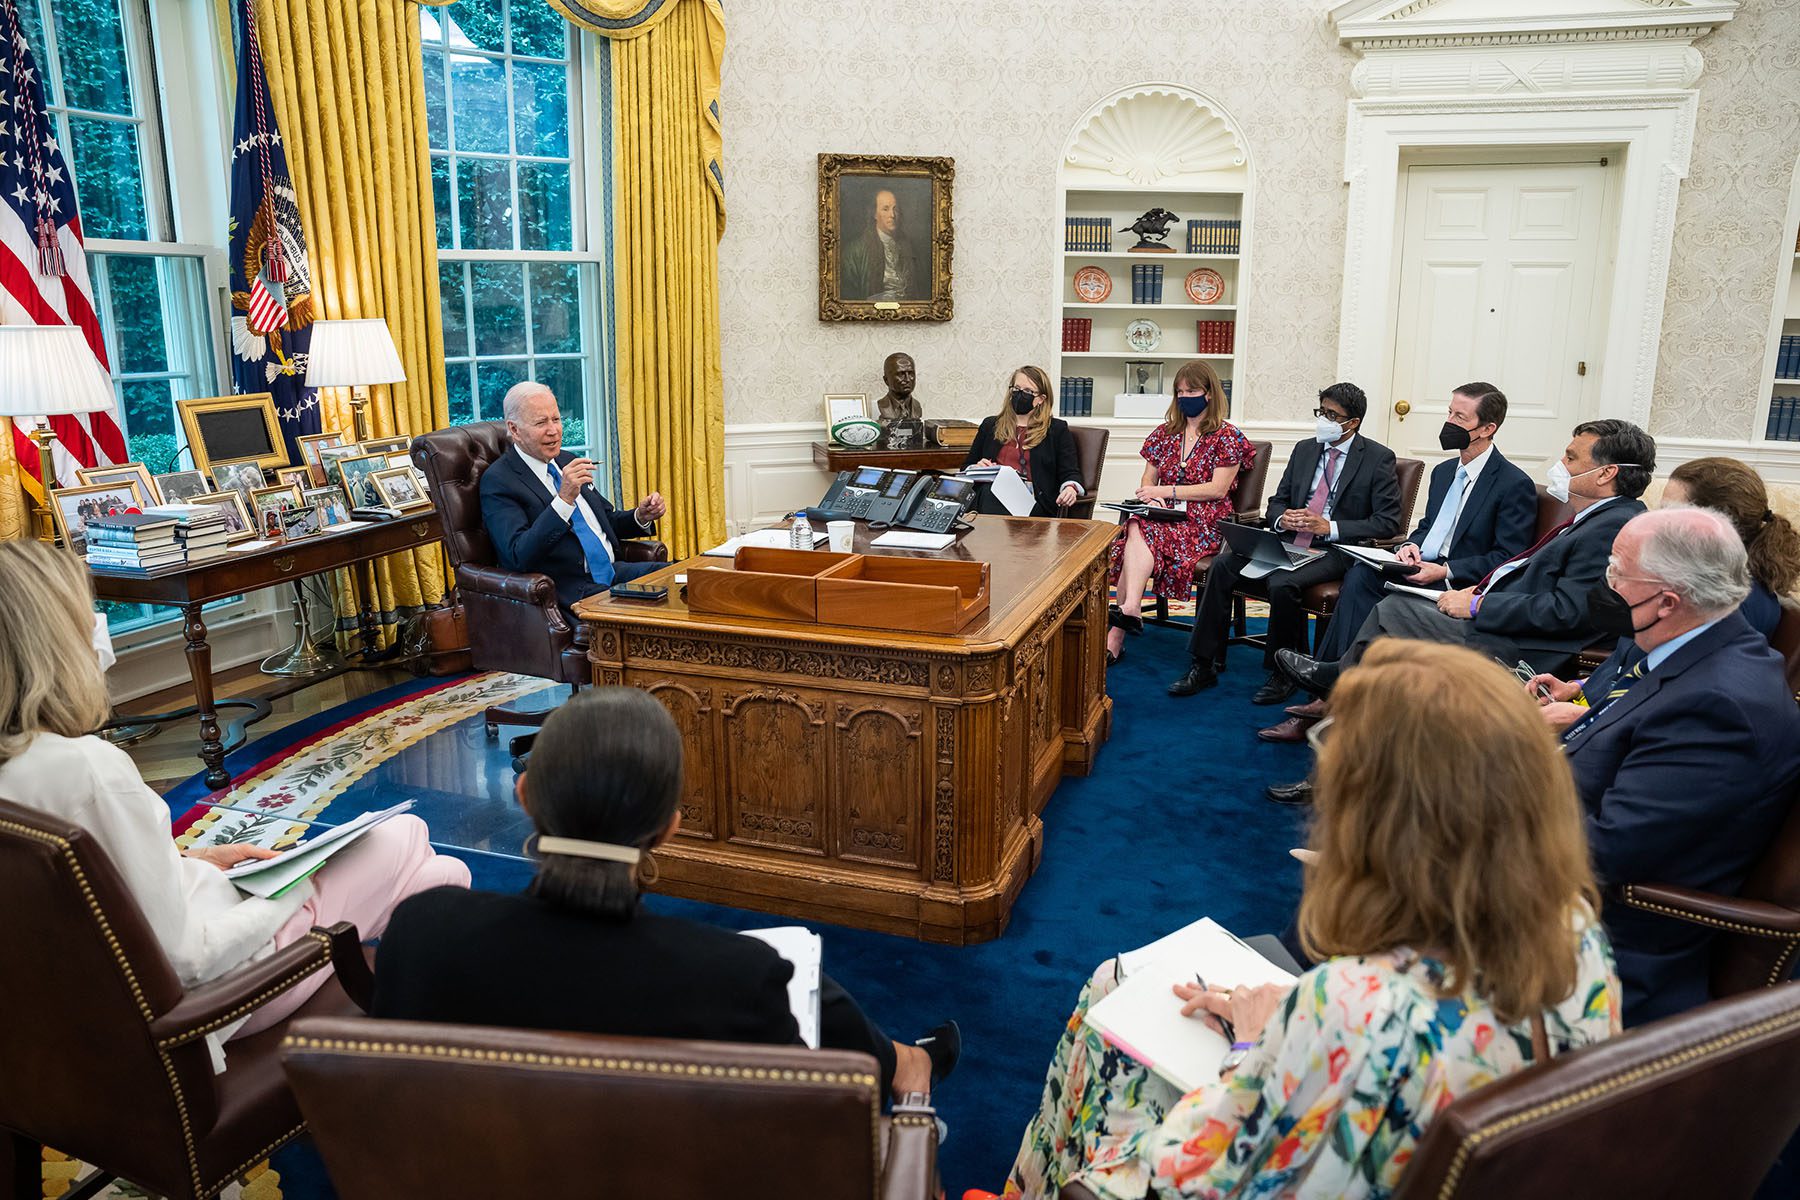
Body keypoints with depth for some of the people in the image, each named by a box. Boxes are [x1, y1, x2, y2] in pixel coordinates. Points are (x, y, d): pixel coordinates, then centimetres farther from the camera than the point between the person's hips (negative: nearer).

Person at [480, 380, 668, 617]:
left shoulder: (567, 461, 17)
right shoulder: (497, 480, -6)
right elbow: (519, 556, -19)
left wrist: (641, 516, 5)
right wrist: (564, 499, -26)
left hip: (614, 571, 8)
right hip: (570, 593, -8)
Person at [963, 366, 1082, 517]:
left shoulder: (1057, 429, 18)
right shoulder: (990, 425, 26)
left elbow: (1070, 472, 9)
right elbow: (966, 468, 27)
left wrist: (1071, 488, -16)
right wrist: (977, 468, 1)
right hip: (992, 492, 3)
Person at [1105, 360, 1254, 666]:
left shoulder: (1226, 436, 5)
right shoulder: (1165, 433, 20)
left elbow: (1217, 489, -6)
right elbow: (1147, 482, 19)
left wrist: (1166, 491, -12)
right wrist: (1150, 497, -6)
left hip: (1204, 525, -4)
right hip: (1164, 517, 4)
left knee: (1139, 532, -33)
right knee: (1136, 527, -33)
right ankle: (1130, 611, -45)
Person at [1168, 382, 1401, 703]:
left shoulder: (1379, 458, -2)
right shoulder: (1305, 450, 15)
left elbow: (1388, 522, -7)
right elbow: (1276, 502, 19)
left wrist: (1330, 527, -18)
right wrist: (1282, 518, -7)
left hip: (1335, 550, -6)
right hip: (1289, 541, 6)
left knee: (1282, 583, -34)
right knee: (1222, 565, -17)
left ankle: (1284, 673, -13)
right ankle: (1204, 665, -12)